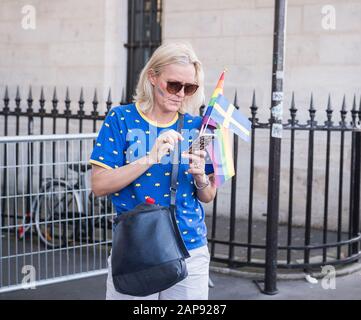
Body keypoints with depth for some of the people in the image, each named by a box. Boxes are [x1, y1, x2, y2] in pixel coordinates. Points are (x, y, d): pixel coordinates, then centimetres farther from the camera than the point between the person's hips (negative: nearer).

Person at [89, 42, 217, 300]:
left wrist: (200, 178, -13)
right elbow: (99, 186, -12)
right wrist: (150, 159, -22)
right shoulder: (122, 119, -4)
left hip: (190, 250, 3)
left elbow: (208, 196, 9)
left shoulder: (195, 125, 3)